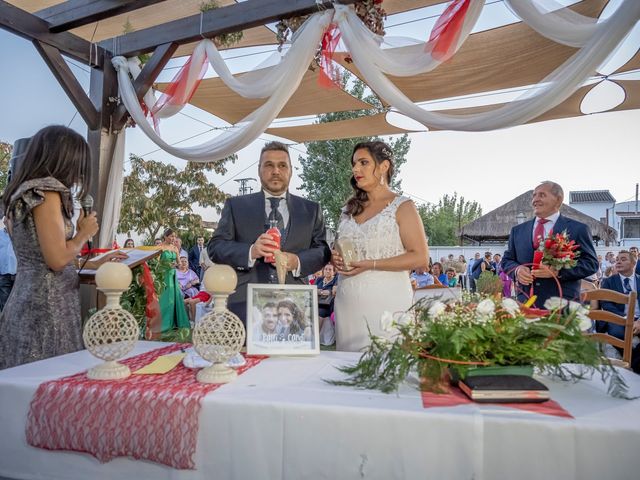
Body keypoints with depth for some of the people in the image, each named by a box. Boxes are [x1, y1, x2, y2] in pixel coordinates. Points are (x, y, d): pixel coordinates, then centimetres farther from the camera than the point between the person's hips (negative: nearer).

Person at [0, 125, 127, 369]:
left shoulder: (20, 194, 15)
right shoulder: (45, 192, -12)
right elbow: (57, 259, -19)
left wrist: (94, 263, 23)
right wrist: (84, 233, -2)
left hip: (22, 297, 9)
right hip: (48, 302, -9)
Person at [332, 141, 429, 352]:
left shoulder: (402, 207, -1)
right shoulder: (350, 208, 15)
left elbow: (420, 258, -9)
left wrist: (371, 264, -17)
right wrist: (336, 258, 2)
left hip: (386, 301, -5)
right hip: (348, 303, 5)